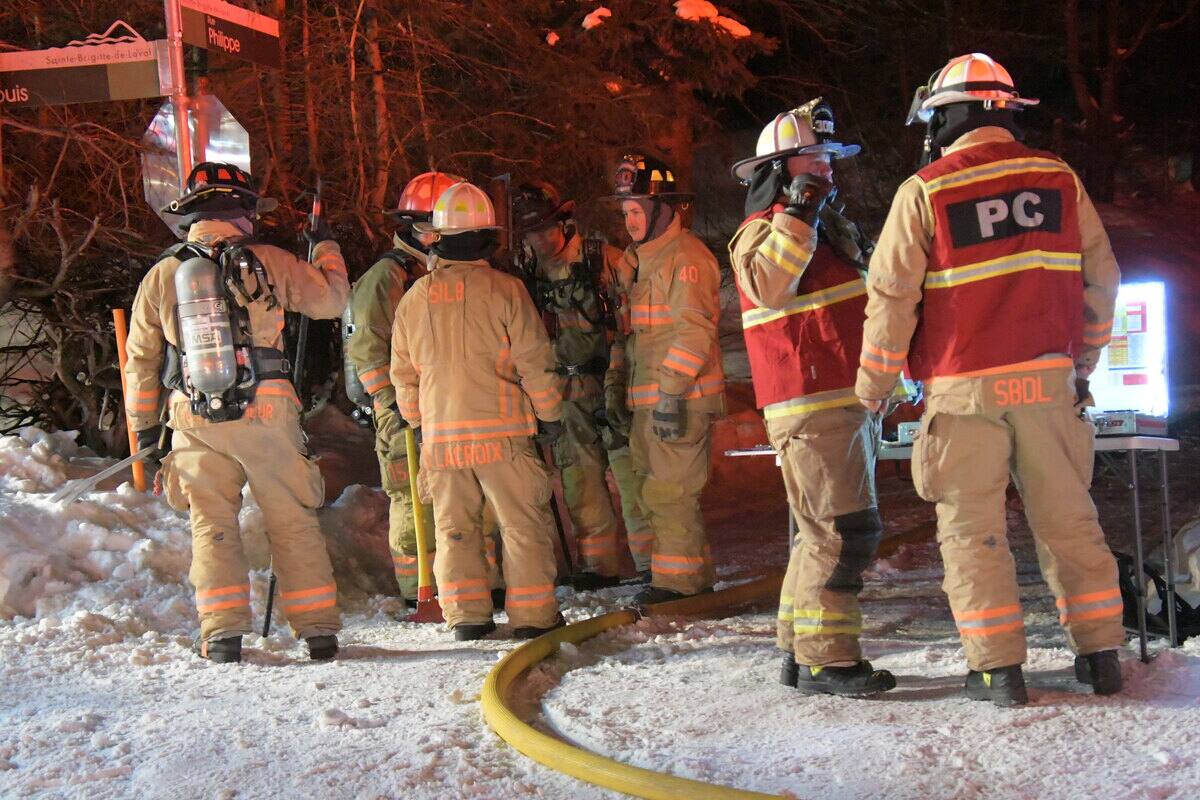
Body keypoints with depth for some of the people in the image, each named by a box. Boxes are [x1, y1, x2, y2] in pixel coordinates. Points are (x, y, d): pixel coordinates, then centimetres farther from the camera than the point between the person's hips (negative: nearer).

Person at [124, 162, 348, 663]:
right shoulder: (268, 264, -1)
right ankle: (318, 629, 10)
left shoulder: (161, 276, 5)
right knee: (292, 520, 8)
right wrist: (326, 246, 27)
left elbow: (141, 361, 10)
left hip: (196, 421, 1)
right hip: (267, 413, -1)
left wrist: (143, 425, 21)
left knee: (212, 524, 8)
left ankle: (222, 633, 0)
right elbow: (332, 300, 10)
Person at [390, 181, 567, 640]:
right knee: (524, 522, 5)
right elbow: (534, 361, -6)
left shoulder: (414, 298, 6)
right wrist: (550, 413, 6)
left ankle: (466, 615, 9)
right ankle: (532, 614, 6)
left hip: (440, 433, 4)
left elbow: (403, 372, 13)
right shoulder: (504, 289, -7)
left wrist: (418, 422, 25)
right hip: (501, 429, -4)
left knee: (454, 525, 11)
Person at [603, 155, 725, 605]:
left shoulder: (686, 256, -12)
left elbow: (694, 331, -19)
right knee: (653, 489, 14)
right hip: (646, 399, 10)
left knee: (669, 491, -8)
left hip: (680, 399, -10)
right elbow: (627, 329, 23)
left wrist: (670, 391, -23)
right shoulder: (638, 260, 18)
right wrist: (615, 383, 16)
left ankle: (679, 579, 2)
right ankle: (694, 574, 23)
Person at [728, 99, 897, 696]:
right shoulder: (764, 231, -7)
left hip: (848, 401, 10)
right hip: (811, 406, -10)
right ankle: (823, 660, -11)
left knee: (826, 533, 13)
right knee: (843, 531, -14)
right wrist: (798, 214, -29)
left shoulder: (826, 228, 23)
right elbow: (768, 286, -30)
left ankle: (799, 650, 19)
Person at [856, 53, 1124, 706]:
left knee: (971, 527, 4)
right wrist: (1083, 363, 23)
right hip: (1048, 380, 3)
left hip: (965, 389, -3)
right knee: (1068, 516, 11)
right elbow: (1099, 280, 11)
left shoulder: (924, 193, -5)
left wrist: (872, 387, 7)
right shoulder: (1059, 179, 6)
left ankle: (998, 667, 2)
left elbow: (891, 298, -5)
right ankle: (1099, 653, 14)